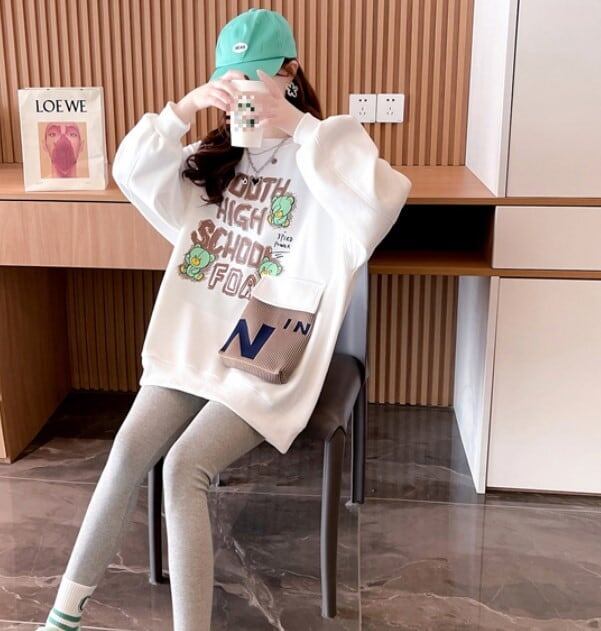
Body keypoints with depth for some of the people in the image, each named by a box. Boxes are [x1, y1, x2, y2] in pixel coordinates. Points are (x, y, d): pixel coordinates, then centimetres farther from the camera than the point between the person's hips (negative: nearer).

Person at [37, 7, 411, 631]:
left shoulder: (323, 160, -5)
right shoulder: (213, 157, 13)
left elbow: (382, 198, -27)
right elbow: (132, 173, 2)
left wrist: (296, 124, -26)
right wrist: (183, 109, -12)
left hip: (266, 358, -5)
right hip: (192, 342, 5)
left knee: (184, 468, -21)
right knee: (128, 452, -11)